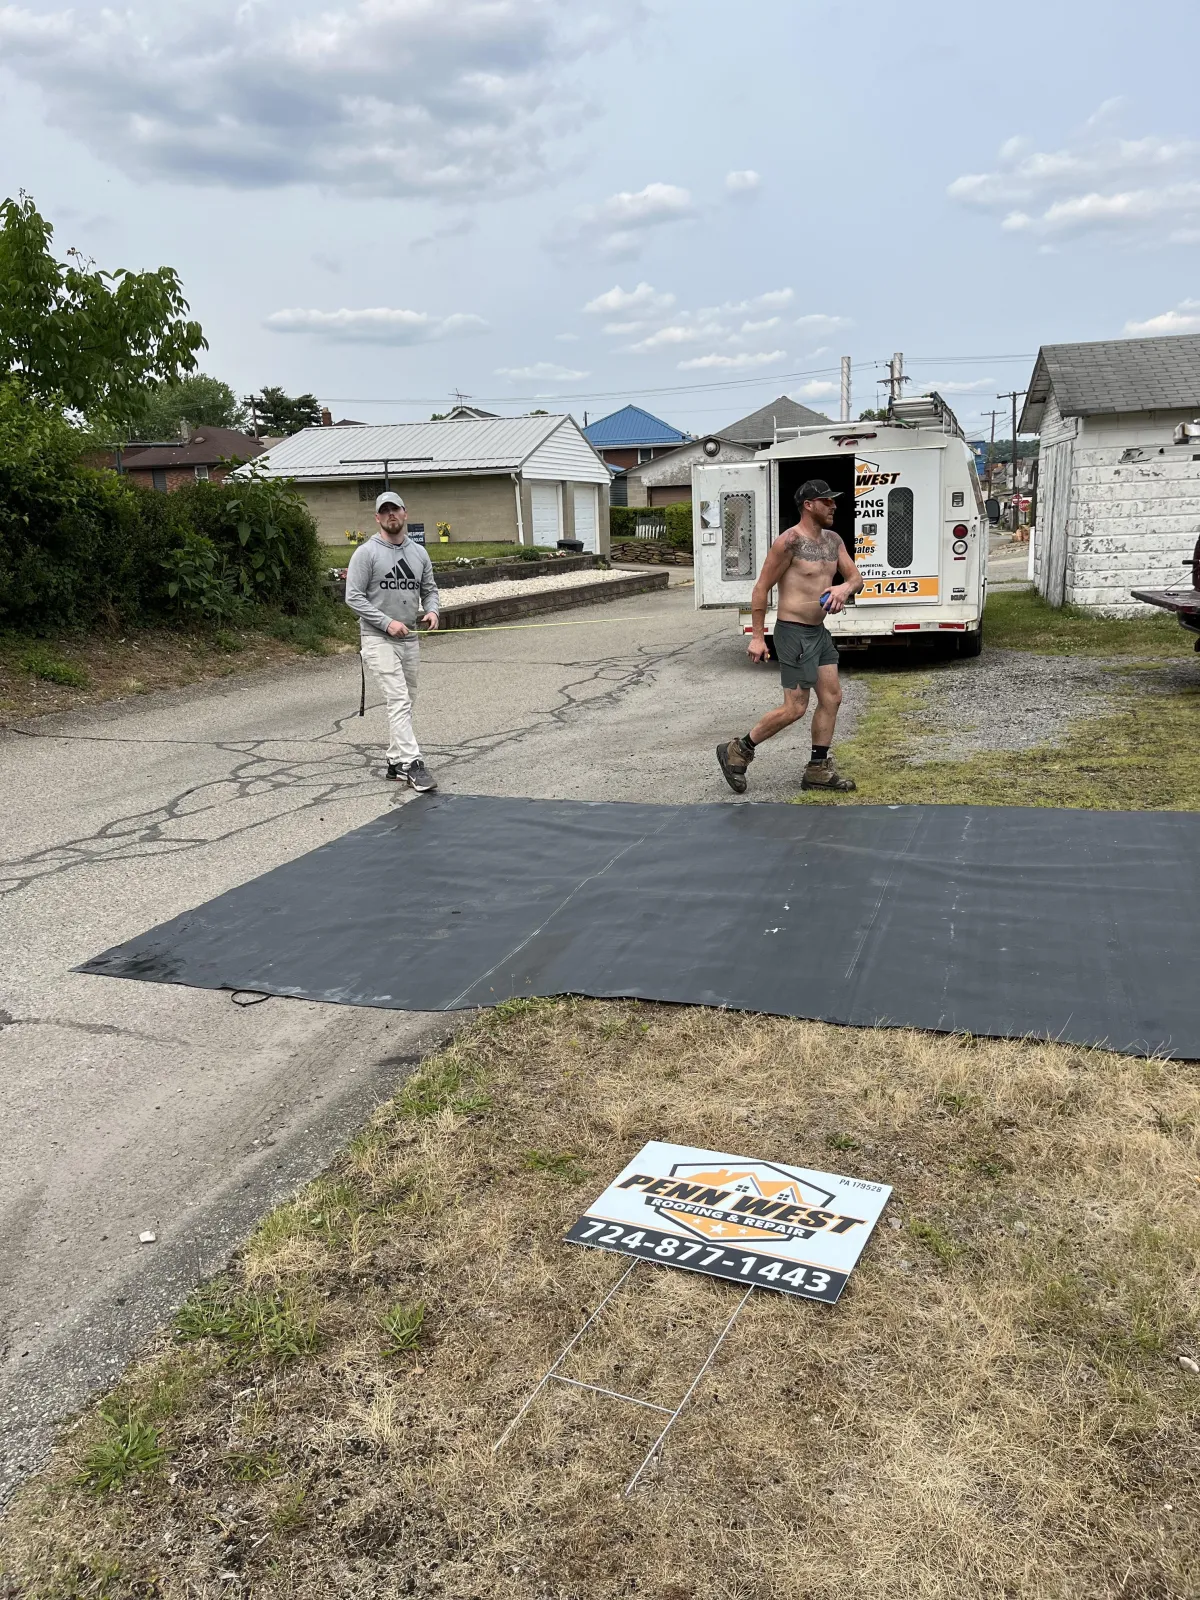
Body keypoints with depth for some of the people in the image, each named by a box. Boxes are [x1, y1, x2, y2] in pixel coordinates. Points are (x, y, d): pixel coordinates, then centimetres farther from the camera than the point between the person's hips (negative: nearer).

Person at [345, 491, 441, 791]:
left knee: (404, 702, 12)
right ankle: (412, 764, -18)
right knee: (399, 700, -15)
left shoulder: (419, 552, 10)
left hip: (409, 639, 6)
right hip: (378, 639, -6)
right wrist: (387, 622, -18)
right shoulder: (366, 553, -7)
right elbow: (354, 597, -10)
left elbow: (429, 589, 17)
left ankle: (396, 763, 22)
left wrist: (432, 610, -7)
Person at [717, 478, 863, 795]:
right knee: (795, 708, -7)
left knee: (831, 698, 8)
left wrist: (844, 587, -15)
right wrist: (757, 637, -15)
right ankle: (737, 751, 8)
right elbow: (761, 588, -14)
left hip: (819, 632, 9)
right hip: (794, 633, -9)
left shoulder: (833, 540, 9)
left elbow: (856, 577, 10)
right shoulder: (790, 541, -16)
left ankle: (818, 770, 17)